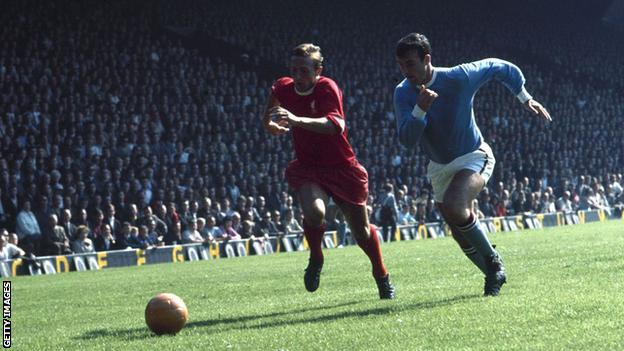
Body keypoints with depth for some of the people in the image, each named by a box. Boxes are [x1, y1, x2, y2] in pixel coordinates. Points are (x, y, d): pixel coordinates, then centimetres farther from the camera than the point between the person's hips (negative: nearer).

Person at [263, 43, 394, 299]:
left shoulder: (327, 88, -20)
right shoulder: (283, 89, -4)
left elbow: (336, 124, -41)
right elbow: (268, 119, 21)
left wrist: (297, 120, -53)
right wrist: (271, 124, -1)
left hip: (342, 167, -2)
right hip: (306, 167, 2)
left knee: (361, 232, 9)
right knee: (313, 212, -30)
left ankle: (382, 277, 36)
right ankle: (316, 259, -1)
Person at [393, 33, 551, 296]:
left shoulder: (459, 78, -22)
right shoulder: (403, 93, -13)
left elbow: (499, 67, -4)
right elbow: (407, 141, -22)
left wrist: (525, 99, 2)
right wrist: (420, 110, -39)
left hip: (473, 158, -5)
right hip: (439, 167, 5)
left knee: (454, 207, -32)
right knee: (461, 233, 8)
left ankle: (493, 260, -12)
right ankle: (494, 274, 31)